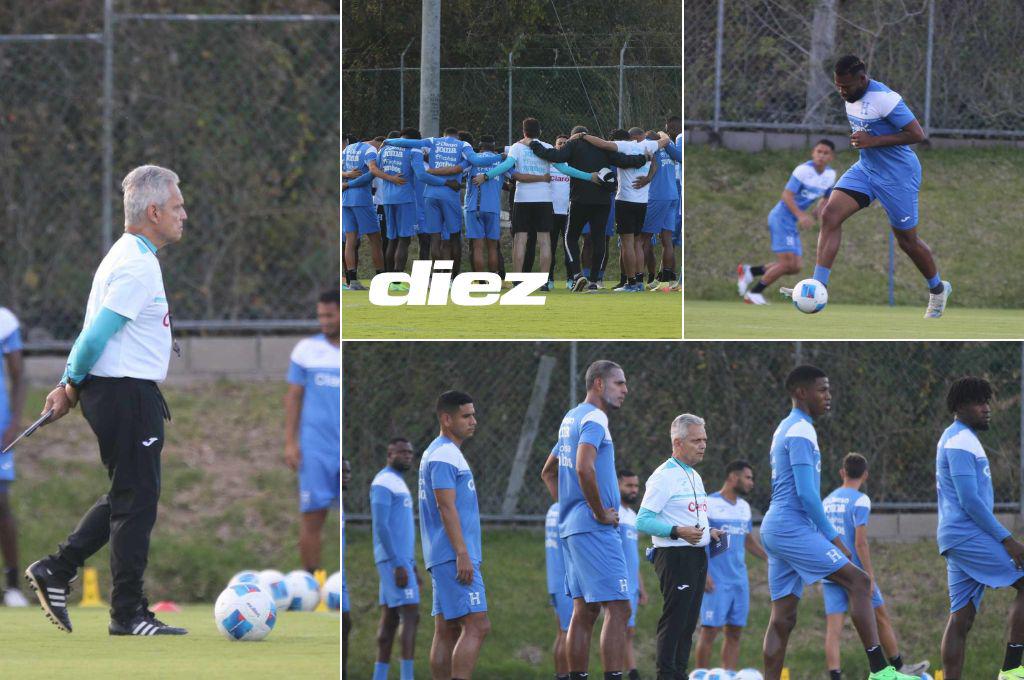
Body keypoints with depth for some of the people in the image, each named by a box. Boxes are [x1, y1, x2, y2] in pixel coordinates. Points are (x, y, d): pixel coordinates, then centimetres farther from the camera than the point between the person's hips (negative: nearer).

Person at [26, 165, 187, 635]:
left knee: (128, 497, 16)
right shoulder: (138, 266, -18)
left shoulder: (125, 257, 16)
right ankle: (128, 613, 1)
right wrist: (73, 385, -7)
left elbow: (95, 331, 17)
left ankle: (56, 570, 17)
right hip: (127, 394, -10)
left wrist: (69, 385, 13)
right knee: (136, 500, -4)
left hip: (111, 390, 10)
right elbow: (97, 334, -21)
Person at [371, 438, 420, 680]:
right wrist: (398, 565, -24)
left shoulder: (399, 484, 20)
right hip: (394, 560, -10)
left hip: (402, 560, 10)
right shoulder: (383, 483, -13)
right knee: (411, 616, -13)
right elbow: (381, 527, -20)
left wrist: (413, 566, 23)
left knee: (390, 620, 7)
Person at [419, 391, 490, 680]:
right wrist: (462, 554, -22)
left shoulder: (440, 453, 21)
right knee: (476, 625, -15)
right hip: (455, 556, -11)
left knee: (446, 630, 8)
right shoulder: (444, 455, -12)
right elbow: (446, 507, -19)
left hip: (443, 558, 11)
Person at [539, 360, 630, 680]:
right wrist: (601, 513, -18)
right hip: (595, 530, -10)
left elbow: (548, 472, 28)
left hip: (571, 526, 10)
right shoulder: (594, 419, -11)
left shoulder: (571, 418, 18)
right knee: (617, 609, -12)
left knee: (584, 611, 10)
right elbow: (584, 468, -27)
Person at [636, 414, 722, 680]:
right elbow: (643, 520, -16)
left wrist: (709, 532, 12)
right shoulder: (664, 476, -10)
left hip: (697, 556, 9)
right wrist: (678, 531, -26)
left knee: (688, 623, 9)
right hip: (675, 556, -9)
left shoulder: (694, 476, 19)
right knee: (673, 621, -11)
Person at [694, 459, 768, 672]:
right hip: (717, 581, -7)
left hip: (739, 580, 7)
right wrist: (702, 573, -18)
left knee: (735, 632, 4)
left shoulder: (744, 507, 14)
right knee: (710, 630, -7)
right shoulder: (708, 504, -8)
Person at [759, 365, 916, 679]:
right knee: (859, 581, -13)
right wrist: (833, 538, -14)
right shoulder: (801, 433, -11)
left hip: (775, 529, 10)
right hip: (792, 528, -10)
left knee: (783, 618, 6)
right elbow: (806, 494, -18)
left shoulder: (786, 430, 21)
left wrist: (825, 534, 27)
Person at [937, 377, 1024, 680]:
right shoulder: (960, 442, -11)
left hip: (957, 539, 10)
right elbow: (970, 500, -19)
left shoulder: (956, 440, 22)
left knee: (962, 618, 6)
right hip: (967, 534, -10)